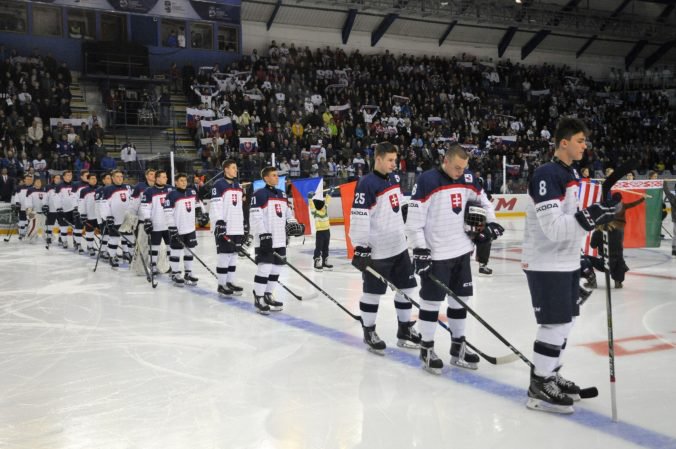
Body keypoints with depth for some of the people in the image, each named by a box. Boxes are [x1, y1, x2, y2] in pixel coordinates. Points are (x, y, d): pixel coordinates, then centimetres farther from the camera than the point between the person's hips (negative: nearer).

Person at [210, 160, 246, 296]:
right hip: (224, 228, -8)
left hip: (237, 228, 8)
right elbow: (215, 206, -14)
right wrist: (219, 222, -21)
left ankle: (230, 282, 19)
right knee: (224, 255, -5)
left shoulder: (238, 186, 16)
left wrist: (244, 225, 20)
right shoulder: (219, 185, -7)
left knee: (234, 255, 10)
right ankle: (221, 285, 2)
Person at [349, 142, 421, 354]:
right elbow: (358, 217, -20)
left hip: (399, 247, 8)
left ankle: (405, 330, 26)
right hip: (376, 251, -8)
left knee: (406, 288, 13)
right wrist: (360, 246, -22)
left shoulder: (393, 178, 10)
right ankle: (369, 332, 20)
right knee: (372, 292, 3)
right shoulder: (366, 184, -17)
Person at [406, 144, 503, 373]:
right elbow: (414, 219, -15)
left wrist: (490, 222, 6)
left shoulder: (468, 178, 4)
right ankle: (426, 349, 15)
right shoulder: (426, 181, -15)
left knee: (461, 299, 13)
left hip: (461, 251, 6)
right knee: (431, 301, 2)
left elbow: (483, 200, 21)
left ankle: (458, 347, 26)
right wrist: (420, 249, -18)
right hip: (435, 254, -6)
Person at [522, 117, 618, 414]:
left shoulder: (572, 175, 12)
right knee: (555, 324, -5)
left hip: (567, 262, 10)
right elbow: (553, 228, -26)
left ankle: (551, 376, 31)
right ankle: (538, 389, 8)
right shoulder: (546, 175, -19)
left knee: (566, 321, 16)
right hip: (546, 264, -10)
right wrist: (591, 216, -30)